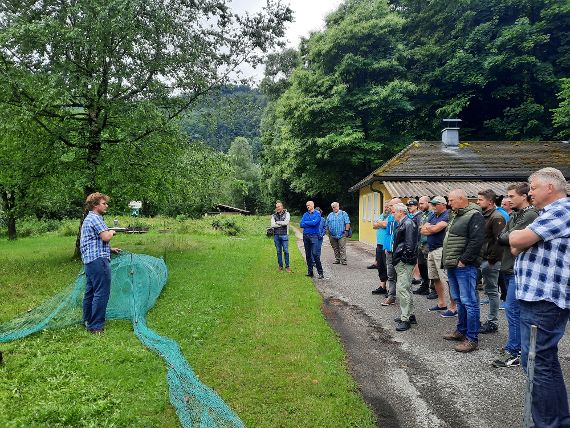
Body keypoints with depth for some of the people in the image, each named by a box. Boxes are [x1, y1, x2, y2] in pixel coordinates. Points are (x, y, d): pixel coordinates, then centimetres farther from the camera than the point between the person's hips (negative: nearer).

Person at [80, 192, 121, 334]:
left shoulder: (88, 219, 23)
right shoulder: (95, 218, -11)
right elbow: (105, 237, -21)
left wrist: (110, 249, 24)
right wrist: (112, 232, 0)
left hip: (89, 260, 11)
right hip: (98, 259, -11)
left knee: (90, 292, 18)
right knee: (101, 293, -9)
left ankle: (87, 321, 28)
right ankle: (95, 326, -7)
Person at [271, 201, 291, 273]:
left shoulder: (286, 214, 2)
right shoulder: (274, 215, 9)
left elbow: (286, 222, -15)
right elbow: (272, 225, -5)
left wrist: (277, 222, -5)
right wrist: (282, 224, -10)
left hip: (284, 235, -3)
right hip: (276, 235, 3)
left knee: (286, 251, -1)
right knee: (278, 251, 8)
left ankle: (287, 266, 7)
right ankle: (280, 266, 16)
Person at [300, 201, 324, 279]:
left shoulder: (317, 214, -1)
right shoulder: (305, 214, 12)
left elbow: (314, 223, -17)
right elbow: (301, 225, 1)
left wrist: (306, 222, -3)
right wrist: (310, 223, -8)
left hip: (314, 235, -5)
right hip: (305, 236, 5)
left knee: (315, 254, -12)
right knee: (308, 254, 9)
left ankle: (320, 272, -8)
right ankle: (310, 271, 17)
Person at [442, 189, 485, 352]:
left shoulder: (474, 215, -12)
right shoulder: (457, 215, 18)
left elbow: (476, 241, -21)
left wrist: (463, 260, -19)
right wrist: (447, 259, 15)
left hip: (464, 267, -10)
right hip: (452, 266, 10)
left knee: (469, 302, -5)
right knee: (459, 300, 18)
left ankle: (472, 339, 2)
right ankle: (461, 331, 29)